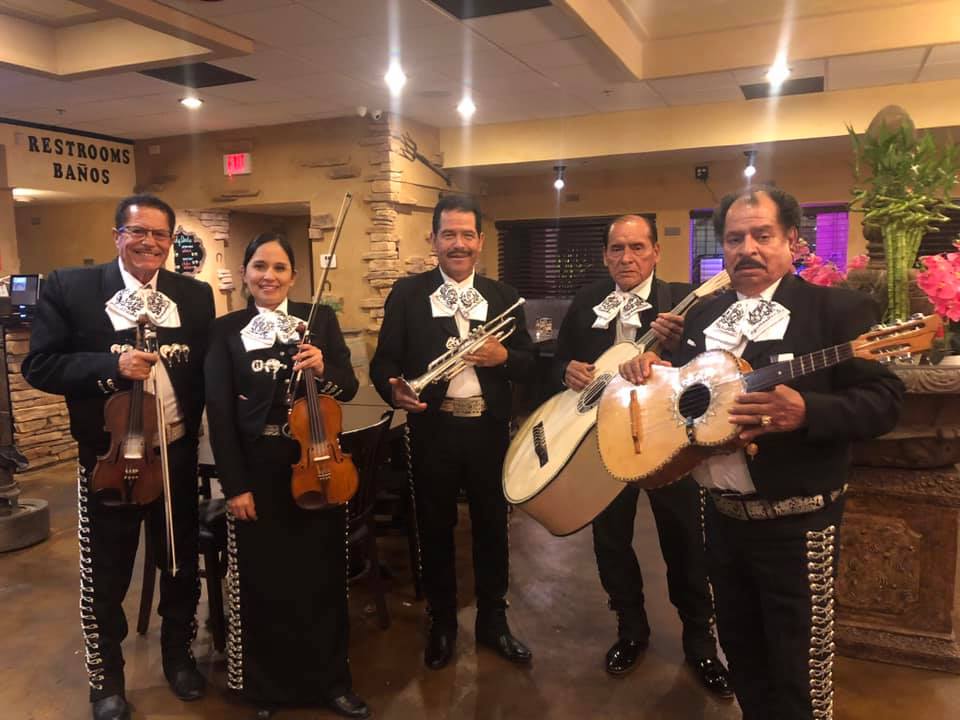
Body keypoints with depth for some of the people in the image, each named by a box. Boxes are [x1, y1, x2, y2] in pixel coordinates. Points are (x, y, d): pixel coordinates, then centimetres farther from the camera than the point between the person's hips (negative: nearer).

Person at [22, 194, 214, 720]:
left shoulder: (196, 295, 2)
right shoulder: (69, 287, -6)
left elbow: (210, 368, 4)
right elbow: (38, 366, -9)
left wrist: (194, 421, -10)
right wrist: (111, 366, -23)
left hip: (178, 455, 2)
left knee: (182, 566, 18)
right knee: (105, 577, 13)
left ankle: (178, 655, 42)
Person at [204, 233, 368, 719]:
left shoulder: (321, 319, 3)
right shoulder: (226, 330, 0)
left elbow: (349, 388, -1)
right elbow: (219, 412, -5)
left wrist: (323, 370, -22)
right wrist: (234, 484, -9)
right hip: (257, 470, -1)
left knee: (322, 578, 12)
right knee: (264, 583, 10)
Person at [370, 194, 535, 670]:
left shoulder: (504, 296, 5)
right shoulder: (407, 294, -1)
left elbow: (529, 364, 4)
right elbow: (383, 361, -4)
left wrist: (503, 356, -17)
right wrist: (394, 391, -25)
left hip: (489, 429, 2)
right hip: (433, 429, -1)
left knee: (491, 526, 14)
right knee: (435, 528, 13)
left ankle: (493, 620, 35)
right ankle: (442, 623, 34)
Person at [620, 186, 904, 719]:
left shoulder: (838, 309, -10)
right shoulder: (702, 315, 9)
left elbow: (883, 401, -16)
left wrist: (805, 411, -33)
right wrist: (645, 369, -5)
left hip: (795, 523, -5)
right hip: (722, 515, 6)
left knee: (797, 671, 8)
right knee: (739, 651, 21)